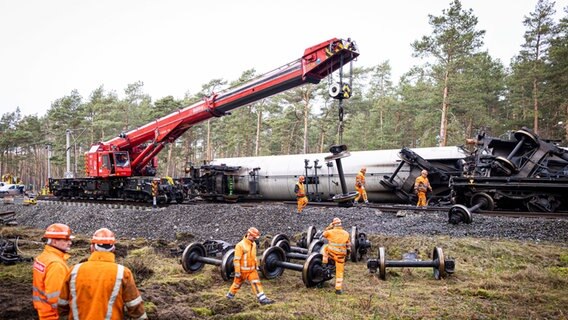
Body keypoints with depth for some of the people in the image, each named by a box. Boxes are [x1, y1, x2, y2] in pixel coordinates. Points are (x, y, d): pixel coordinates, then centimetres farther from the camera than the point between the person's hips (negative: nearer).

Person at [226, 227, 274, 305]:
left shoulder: (254, 244, 2)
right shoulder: (240, 245, -22)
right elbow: (236, 259, -21)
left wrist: (256, 266, 19)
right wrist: (237, 272, -21)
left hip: (252, 270, 6)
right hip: (242, 270, -6)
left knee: (256, 283, -5)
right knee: (237, 284, 12)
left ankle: (262, 299, -7)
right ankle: (229, 296, 34)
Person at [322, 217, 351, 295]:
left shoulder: (330, 232, -11)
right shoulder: (346, 233, -4)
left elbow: (323, 234, 10)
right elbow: (348, 245, 5)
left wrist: (329, 227, 12)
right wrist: (347, 254, 18)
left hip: (331, 253, -1)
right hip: (341, 256, 1)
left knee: (325, 247, 32)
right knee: (340, 272, 12)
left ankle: (325, 262, 27)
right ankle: (338, 289, 12)